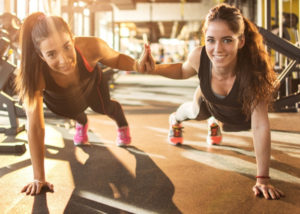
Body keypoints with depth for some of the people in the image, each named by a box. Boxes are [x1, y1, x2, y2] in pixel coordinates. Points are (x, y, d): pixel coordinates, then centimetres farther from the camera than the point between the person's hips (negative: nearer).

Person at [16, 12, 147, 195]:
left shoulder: (91, 47, -45)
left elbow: (116, 59, -21)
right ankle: (82, 123, 63)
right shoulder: (34, 73, -46)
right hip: (56, 96, 0)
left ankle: (123, 125, 56)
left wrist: (136, 64, -44)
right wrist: (39, 178, -39)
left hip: (90, 83, 0)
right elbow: (36, 128, -42)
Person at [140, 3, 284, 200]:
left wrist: (263, 179, -42)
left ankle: (214, 124, 71)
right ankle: (175, 121, 71)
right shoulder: (199, 56, -38)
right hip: (209, 103, 2)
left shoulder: (254, 71, -47)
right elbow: (183, 71, -12)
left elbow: (260, 126, -43)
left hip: (241, 118, -1)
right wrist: (155, 69, -30)